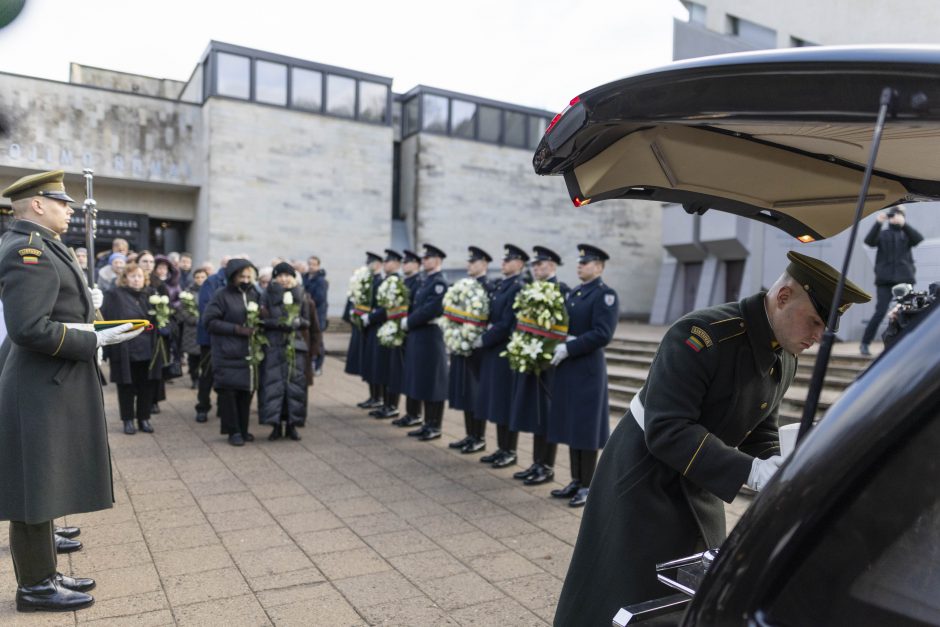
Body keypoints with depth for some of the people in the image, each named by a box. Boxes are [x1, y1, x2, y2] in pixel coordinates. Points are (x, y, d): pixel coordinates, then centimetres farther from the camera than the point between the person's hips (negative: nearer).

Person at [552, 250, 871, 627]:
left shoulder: (785, 358, -2)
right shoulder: (702, 336, -29)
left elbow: (759, 428, 9)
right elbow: (666, 431, -33)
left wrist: (776, 472, -10)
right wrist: (752, 471, -35)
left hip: (697, 484, 8)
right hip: (646, 477, -7)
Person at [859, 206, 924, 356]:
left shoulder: (906, 234, 12)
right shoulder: (882, 234, 9)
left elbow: (919, 239, -10)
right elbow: (869, 241, -11)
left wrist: (904, 224, -26)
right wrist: (878, 224, -27)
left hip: (904, 278, 2)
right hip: (885, 279, -2)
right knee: (880, 312, -8)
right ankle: (865, 343, 0)